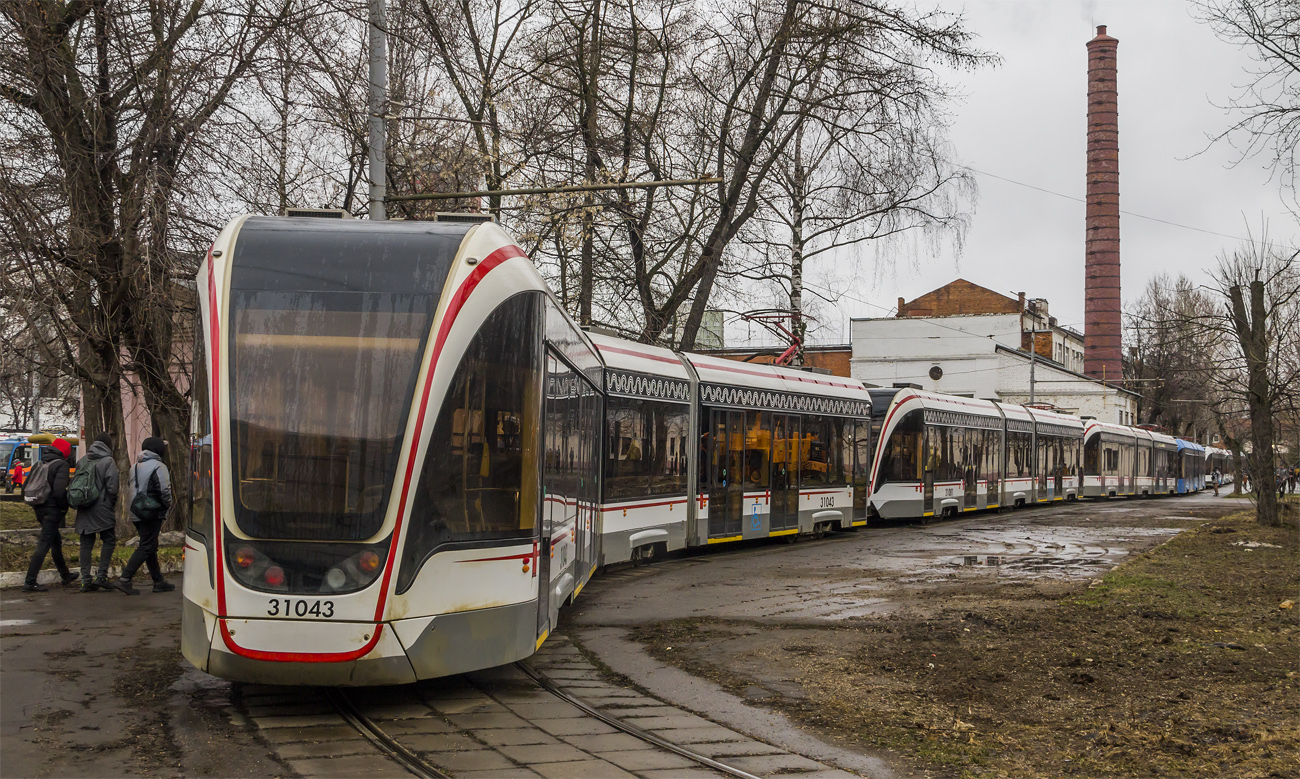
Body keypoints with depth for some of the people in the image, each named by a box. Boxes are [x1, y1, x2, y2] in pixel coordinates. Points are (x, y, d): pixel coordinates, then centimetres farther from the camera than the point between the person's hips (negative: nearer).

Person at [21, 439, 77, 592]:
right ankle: (30, 582, -10)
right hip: (53, 509, -8)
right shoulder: (61, 465, -12)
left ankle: (65, 575, 35)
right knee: (44, 545, -7)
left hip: (40, 509, 8)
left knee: (56, 542, 21)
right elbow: (59, 490, -23)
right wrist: (64, 507, -9)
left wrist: (35, 506, 16)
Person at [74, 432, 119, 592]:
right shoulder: (109, 461, -8)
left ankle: (86, 580, 6)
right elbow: (112, 487, -13)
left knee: (86, 543, 7)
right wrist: (112, 505, 3)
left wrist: (80, 502, 18)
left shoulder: (82, 461, 8)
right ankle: (101, 576, -2)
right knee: (109, 541, 6)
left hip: (84, 509, 5)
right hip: (102, 509, -5)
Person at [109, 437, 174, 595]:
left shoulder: (135, 466, 13)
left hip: (136, 514, 9)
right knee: (146, 548, -5)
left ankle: (158, 581, 20)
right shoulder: (158, 467, -12)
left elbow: (132, 488, 18)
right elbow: (165, 491, -18)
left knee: (150, 546, 15)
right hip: (152, 514, -9)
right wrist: (168, 506, -1)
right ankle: (124, 580, -13)